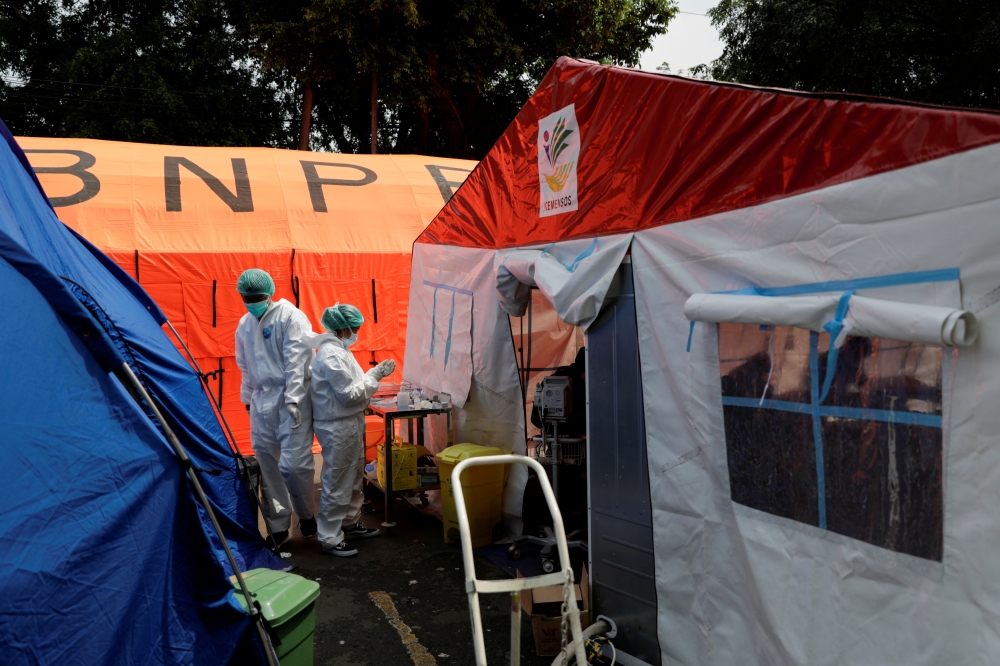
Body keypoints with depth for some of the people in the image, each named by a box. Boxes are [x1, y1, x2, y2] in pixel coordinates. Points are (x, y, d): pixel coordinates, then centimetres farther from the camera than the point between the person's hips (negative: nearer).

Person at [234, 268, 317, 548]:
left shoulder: (290, 316, -8)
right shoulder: (244, 324, 13)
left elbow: (297, 360, -15)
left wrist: (292, 399, -20)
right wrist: (247, 398, 22)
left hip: (290, 399, -6)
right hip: (262, 400, 6)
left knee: (294, 463, -11)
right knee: (266, 464, 7)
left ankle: (306, 516, 16)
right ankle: (278, 527, 19)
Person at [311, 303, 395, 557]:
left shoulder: (339, 349, 11)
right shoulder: (332, 355, -22)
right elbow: (349, 394, -21)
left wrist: (375, 374, 7)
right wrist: (375, 376, -15)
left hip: (350, 424, 11)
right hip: (338, 428, -11)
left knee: (354, 478, 21)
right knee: (337, 483, -1)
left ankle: (349, 523, 35)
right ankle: (330, 538, 10)